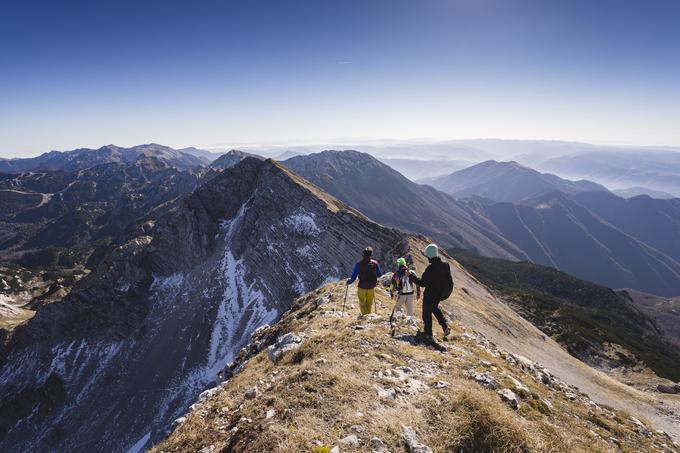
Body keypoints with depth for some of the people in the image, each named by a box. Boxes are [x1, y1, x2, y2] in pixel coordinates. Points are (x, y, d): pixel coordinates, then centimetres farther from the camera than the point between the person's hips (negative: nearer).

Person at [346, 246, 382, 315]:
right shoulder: (375, 263, -10)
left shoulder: (359, 264, -14)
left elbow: (354, 276, -10)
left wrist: (349, 282, 8)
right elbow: (379, 274, 3)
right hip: (371, 288, 2)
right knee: (369, 304, 20)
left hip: (362, 287, -2)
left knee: (362, 304, 14)